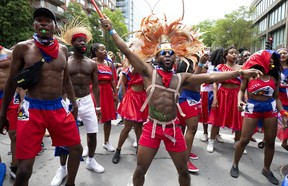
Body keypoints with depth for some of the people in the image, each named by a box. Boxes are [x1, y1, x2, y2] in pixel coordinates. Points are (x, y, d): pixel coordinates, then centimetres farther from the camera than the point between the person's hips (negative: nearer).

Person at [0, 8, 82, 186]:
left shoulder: (63, 49, 6)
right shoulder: (23, 47, -4)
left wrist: (74, 103, 15)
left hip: (58, 107, 4)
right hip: (32, 109, -3)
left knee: (76, 148, 13)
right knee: (24, 168, -5)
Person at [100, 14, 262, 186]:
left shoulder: (182, 78, 5)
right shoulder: (148, 72, 0)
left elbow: (211, 77, 0)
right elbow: (127, 51, -3)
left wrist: (240, 73, -5)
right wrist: (111, 30, -3)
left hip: (173, 129, 2)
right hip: (152, 128, -2)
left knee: (184, 170, 16)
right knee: (140, 169, 10)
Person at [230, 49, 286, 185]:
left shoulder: (275, 77, 3)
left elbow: (276, 97, 6)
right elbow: (241, 90, -1)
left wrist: (283, 112, -3)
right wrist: (240, 101, -20)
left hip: (270, 108, 4)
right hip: (252, 108, -3)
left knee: (270, 141, 10)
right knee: (244, 140, -1)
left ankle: (266, 169, 30)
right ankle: (235, 165, 21)